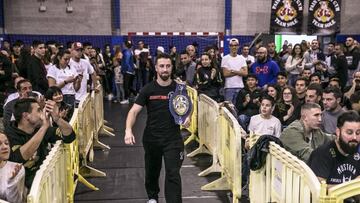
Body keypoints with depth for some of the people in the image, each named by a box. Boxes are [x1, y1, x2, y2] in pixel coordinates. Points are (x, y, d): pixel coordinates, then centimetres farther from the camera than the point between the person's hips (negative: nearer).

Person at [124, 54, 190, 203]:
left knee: (173, 174, -8)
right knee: (152, 171, 20)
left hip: (173, 138, -1)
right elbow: (134, 111, -9)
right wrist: (128, 130, -26)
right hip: (151, 138, 2)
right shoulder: (148, 89, -5)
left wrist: (187, 118, -16)